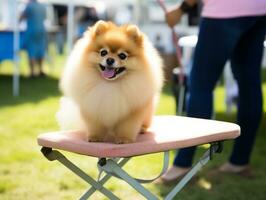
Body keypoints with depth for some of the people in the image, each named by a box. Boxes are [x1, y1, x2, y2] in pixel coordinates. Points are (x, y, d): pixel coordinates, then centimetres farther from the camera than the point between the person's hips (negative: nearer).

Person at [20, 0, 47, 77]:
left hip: (32, 31, -5)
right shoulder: (42, 6, 8)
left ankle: (32, 72, -4)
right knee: (40, 50, 14)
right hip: (41, 30, 5)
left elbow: (22, 17, -2)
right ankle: (40, 70, 16)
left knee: (32, 51, -2)